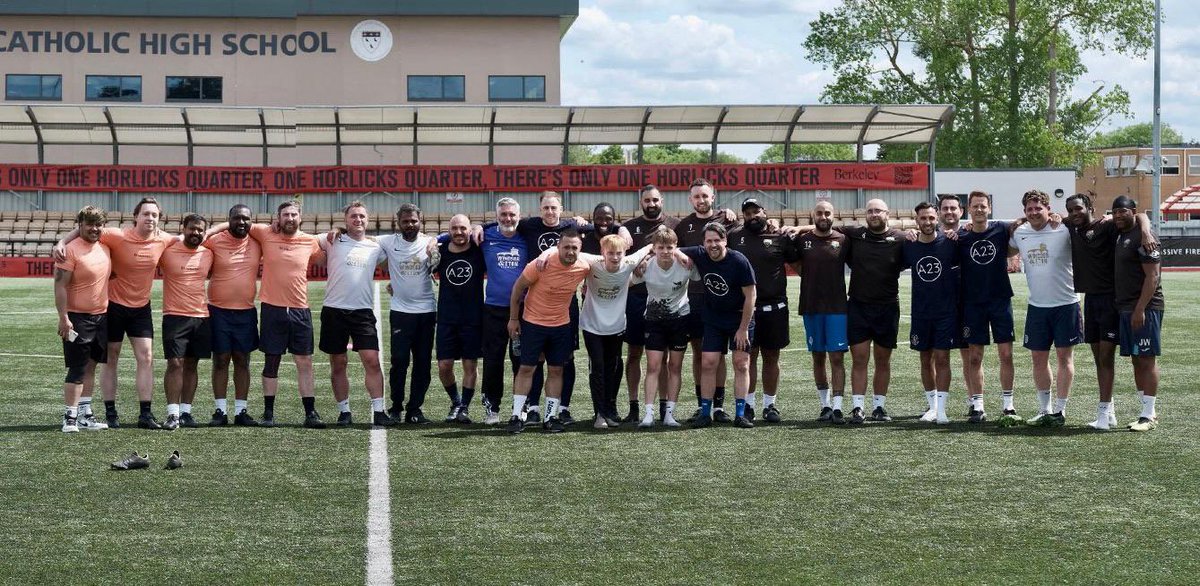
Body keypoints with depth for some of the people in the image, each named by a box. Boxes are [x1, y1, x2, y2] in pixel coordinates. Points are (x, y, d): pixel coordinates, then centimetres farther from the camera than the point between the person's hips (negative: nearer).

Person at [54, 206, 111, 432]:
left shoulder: (104, 248, 9)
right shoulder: (71, 250, -14)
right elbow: (60, 286, -17)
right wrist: (63, 318, -21)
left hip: (101, 316, 7)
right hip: (78, 318, -7)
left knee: (90, 366, 12)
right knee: (77, 369, -7)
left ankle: (85, 415, 19)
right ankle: (70, 417, -4)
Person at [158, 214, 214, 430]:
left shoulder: (208, 254, 9)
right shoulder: (168, 252, -3)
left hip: (201, 317, 4)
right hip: (175, 316, -4)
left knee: (191, 365, 7)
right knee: (175, 363, -9)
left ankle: (185, 412, 12)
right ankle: (172, 414, -9)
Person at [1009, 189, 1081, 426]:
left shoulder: (1063, 230, -11)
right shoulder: (1019, 233, 4)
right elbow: (1007, 250, 25)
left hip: (1066, 304, -5)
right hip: (1037, 306, 5)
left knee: (1064, 357, 1)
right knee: (1038, 358, 8)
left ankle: (1060, 410, 6)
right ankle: (1044, 409, 18)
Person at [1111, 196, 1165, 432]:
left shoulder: (1142, 237, -13)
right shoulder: (1120, 237, 15)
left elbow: (1152, 277, -17)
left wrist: (1140, 309, -20)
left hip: (1145, 309, -9)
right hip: (1126, 308, 9)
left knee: (1146, 359, -6)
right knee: (1136, 360, 10)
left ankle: (1149, 415, -3)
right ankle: (1149, 411, 15)